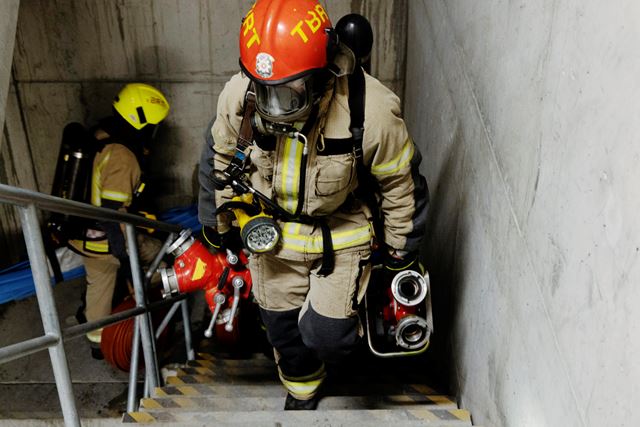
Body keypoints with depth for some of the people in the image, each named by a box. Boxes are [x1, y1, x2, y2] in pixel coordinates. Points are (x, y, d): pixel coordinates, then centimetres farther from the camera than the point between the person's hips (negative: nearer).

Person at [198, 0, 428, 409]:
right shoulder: (239, 96, -21)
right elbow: (220, 159, -1)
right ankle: (302, 390, 51)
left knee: (324, 336, -9)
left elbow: (400, 181, -13)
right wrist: (216, 224, 10)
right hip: (272, 231, 3)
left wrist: (401, 248, -1)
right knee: (282, 328, 18)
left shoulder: (371, 110, -30)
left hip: (343, 235, -3)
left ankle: (344, 325, 32)